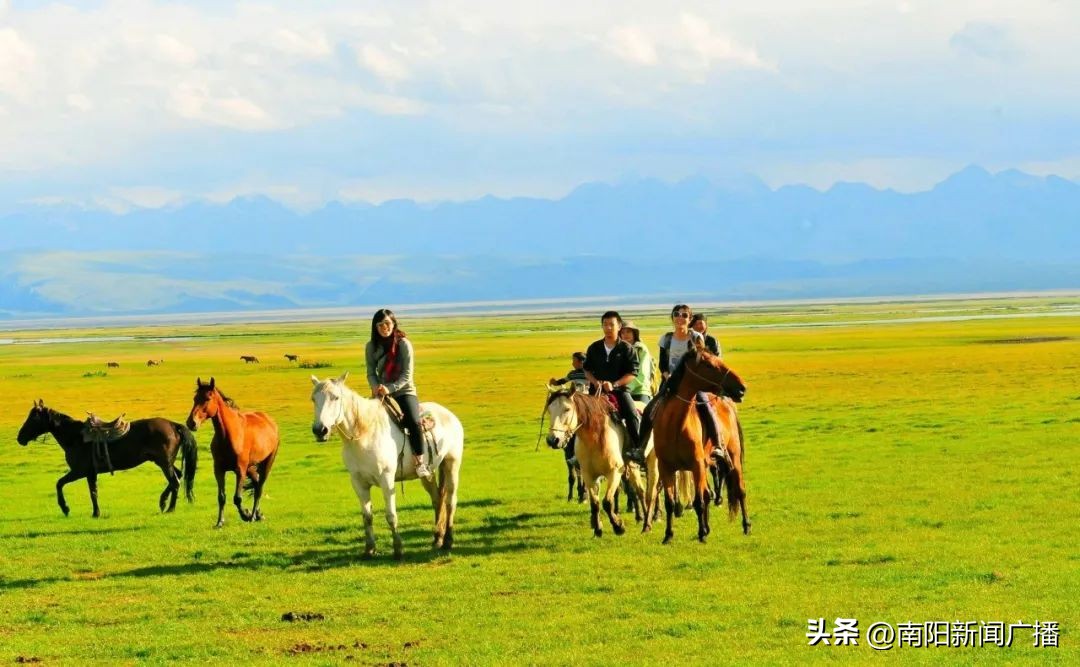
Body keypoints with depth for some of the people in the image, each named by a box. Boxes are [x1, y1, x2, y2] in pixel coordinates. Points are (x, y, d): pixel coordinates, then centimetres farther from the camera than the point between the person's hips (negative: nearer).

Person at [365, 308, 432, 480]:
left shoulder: (404, 344, -7)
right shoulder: (372, 347, 4)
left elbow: (407, 374, -11)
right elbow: (371, 372, 5)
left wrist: (390, 388, -24)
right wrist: (376, 387, -17)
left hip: (404, 391, -4)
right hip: (381, 393, 4)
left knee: (413, 422, -28)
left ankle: (419, 462, -19)